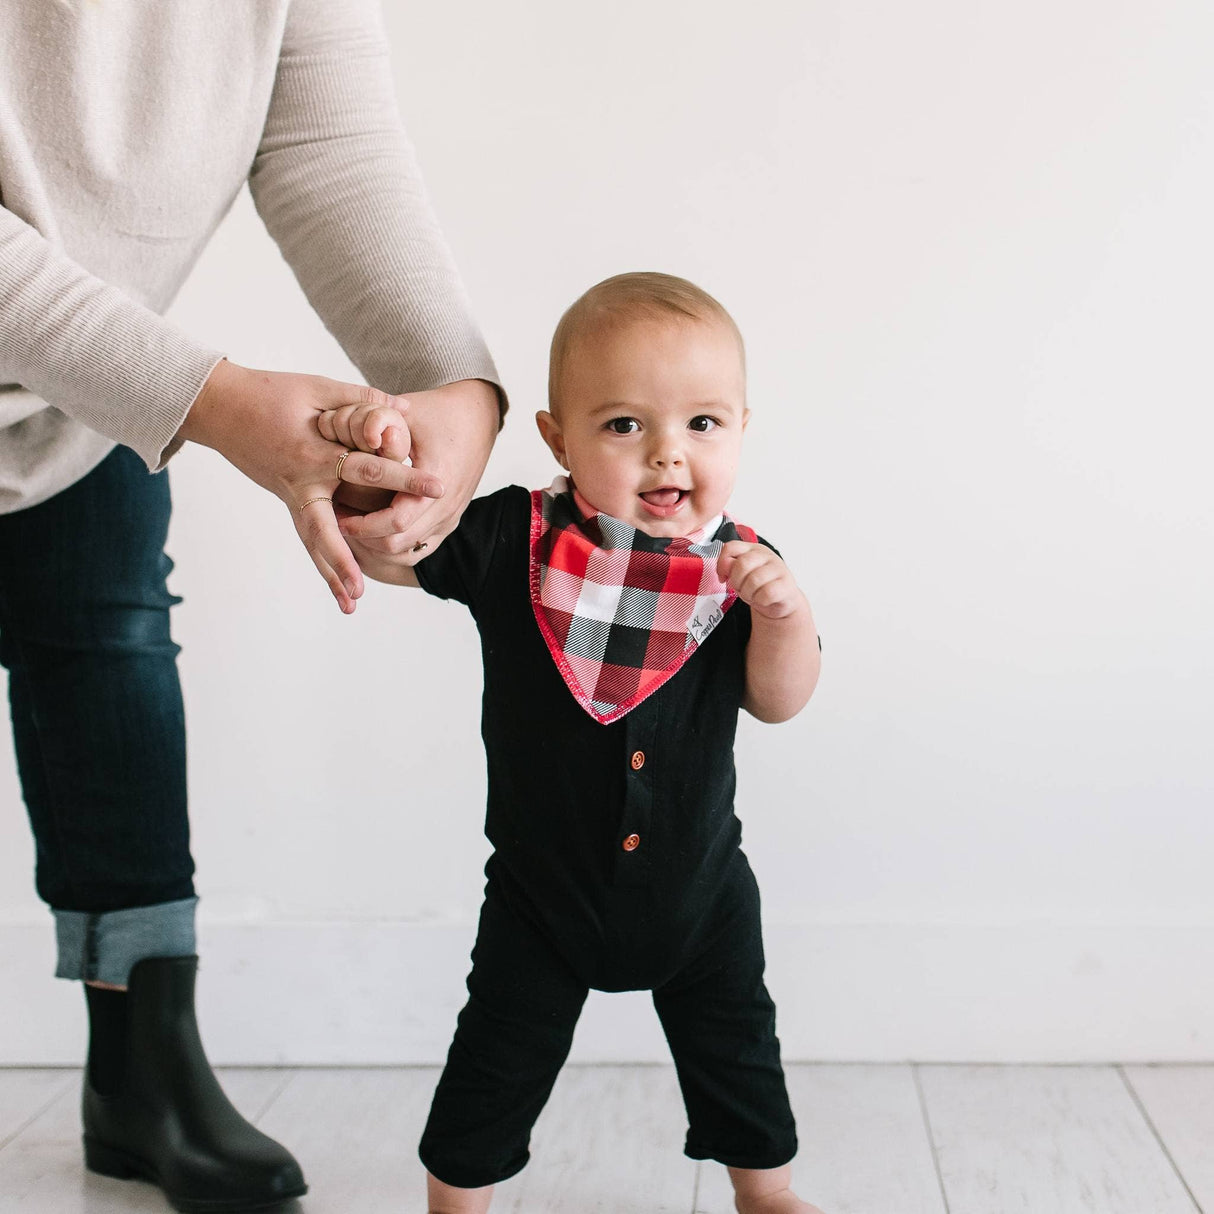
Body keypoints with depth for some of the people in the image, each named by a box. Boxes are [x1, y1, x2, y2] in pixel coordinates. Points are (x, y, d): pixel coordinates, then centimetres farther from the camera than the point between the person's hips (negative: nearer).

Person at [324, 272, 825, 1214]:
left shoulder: (737, 564, -10)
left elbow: (779, 701, -11)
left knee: (736, 1047, 19)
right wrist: (367, 447, -29)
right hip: (543, 886, -2)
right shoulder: (514, 542, -15)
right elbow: (381, 550, -10)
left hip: (698, 886, 2)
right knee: (499, 1060, 10)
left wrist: (784, 613, -30)